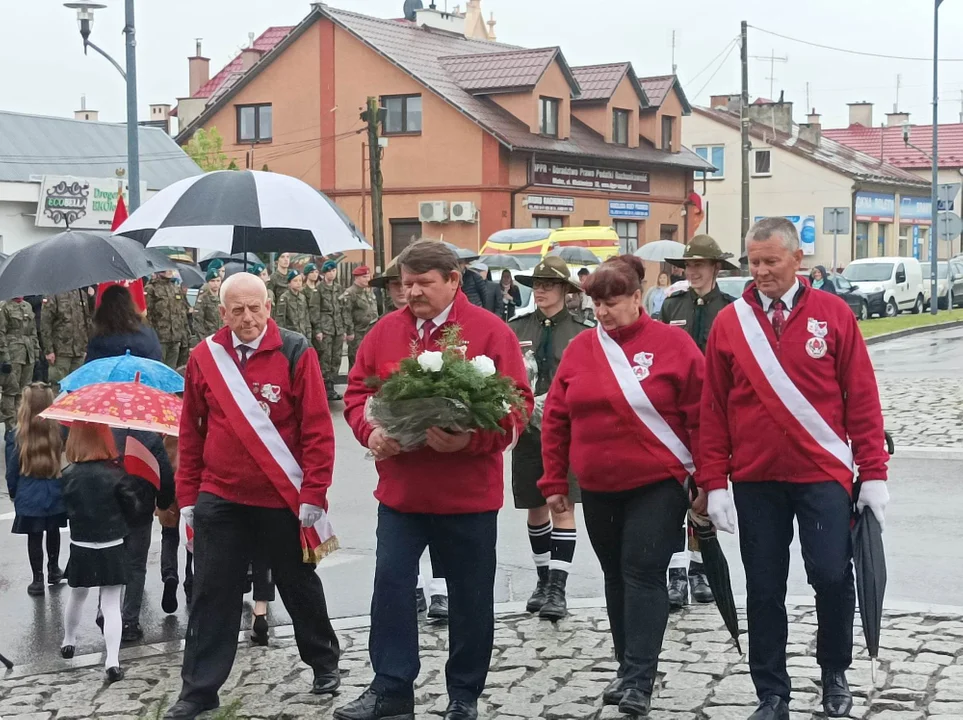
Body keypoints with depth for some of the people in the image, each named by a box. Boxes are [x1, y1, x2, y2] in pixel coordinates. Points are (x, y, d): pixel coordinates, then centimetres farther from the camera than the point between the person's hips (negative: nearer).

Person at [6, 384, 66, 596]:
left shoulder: (16, 437, -16)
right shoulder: (59, 433, -14)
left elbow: (12, 471, -5)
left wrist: (13, 493, 10)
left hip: (29, 497, -2)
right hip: (55, 495, 2)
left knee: (34, 538, 9)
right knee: (53, 532, 22)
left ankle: (38, 580, 16)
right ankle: (54, 571, 38)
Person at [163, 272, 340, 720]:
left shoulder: (295, 353, -8)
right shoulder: (204, 358, 1)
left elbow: (318, 429, -8)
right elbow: (191, 433, 8)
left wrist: (312, 495, -12)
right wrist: (187, 497, 6)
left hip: (284, 500, -2)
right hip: (219, 500, 2)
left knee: (299, 586, 15)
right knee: (212, 594, 4)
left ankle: (324, 662, 35)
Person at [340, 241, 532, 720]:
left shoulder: (490, 332, -8)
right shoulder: (385, 331, 5)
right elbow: (357, 390, 9)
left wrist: (471, 439, -26)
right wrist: (370, 431, -12)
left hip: (469, 492, -3)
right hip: (400, 489, 3)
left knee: (470, 595, 8)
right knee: (390, 582, 0)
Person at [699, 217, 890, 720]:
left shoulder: (833, 314, 0)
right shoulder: (730, 322, 3)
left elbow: (861, 396, 0)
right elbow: (712, 407, 4)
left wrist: (873, 472, -3)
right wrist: (714, 482, -1)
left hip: (823, 474, -1)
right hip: (755, 479, 2)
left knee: (831, 576, -5)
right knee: (764, 589, 6)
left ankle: (835, 675, 21)